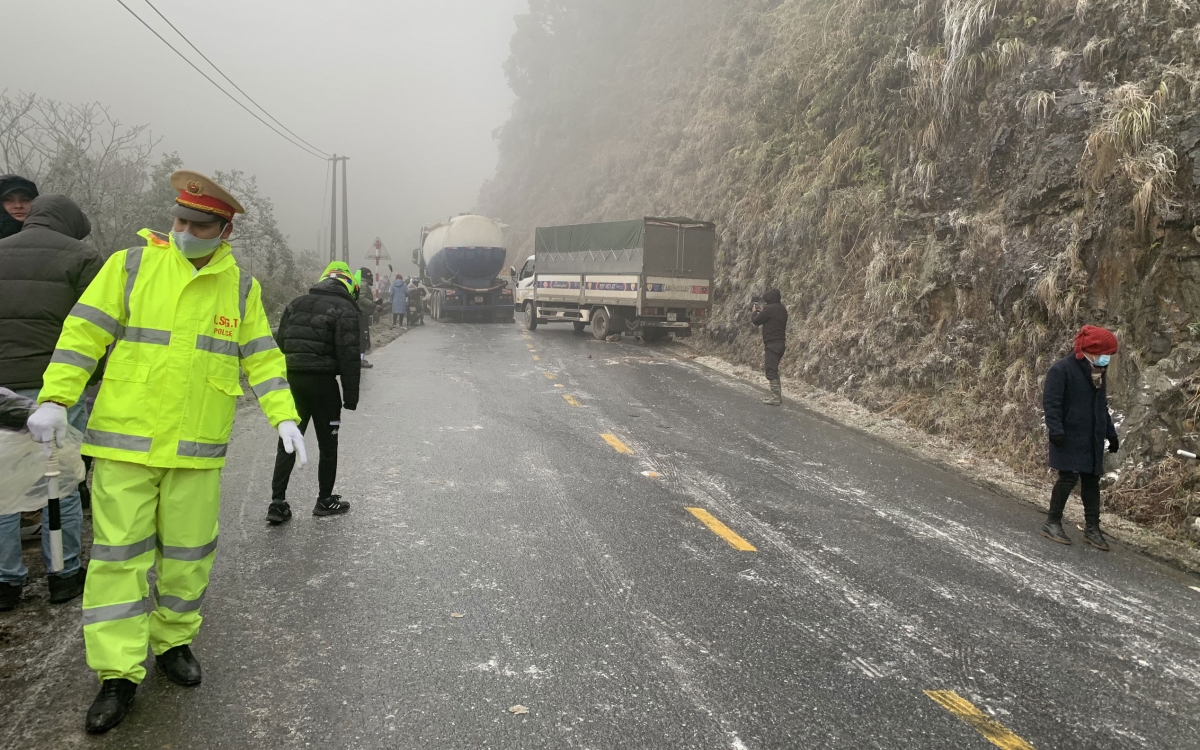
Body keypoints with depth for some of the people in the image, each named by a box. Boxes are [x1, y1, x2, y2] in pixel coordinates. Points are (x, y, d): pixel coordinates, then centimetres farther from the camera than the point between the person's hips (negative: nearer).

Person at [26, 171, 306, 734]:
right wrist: (55, 398, -10)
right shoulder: (131, 265, 0)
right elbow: (84, 333, -1)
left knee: (188, 552, 10)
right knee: (119, 553, 1)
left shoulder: (241, 286, 5)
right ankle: (118, 673, 11)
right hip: (125, 439, -1)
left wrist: (284, 416, -4)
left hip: (197, 449, 2)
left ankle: (173, 641, 30)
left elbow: (262, 357, 7)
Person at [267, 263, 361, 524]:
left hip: (292, 380, 5)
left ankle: (277, 503, 6)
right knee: (328, 444, 9)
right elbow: (348, 356, -13)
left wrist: (286, 380, 18)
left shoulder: (296, 303, 12)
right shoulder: (345, 309, -8)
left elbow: (280, 343, 12)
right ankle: (325, 501, 19)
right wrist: (351, 395, -10)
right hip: (323, 382, -5)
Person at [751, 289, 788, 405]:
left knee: (771, 371, -6)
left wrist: (755, 312, 13)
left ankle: (776, 398, -7)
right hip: (780, 343, 9)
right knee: (774, 370, 17)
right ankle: (777, 395, 21)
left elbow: (756, 321, -6)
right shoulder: (782, 309, 12)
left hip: (772, 343, -9)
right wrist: (762, 311, 22)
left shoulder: (770, 308, -15)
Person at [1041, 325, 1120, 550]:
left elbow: (1101, 406, 23)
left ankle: (1092, 528, 17)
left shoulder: (1099, 372, 14)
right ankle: (1052, 523, 5)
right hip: (1069, 437, -8)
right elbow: (1051, 402, -17)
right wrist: (1056, 430, -24)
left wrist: (1111, 433, 21)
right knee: (1069, 477, -8)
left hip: (1092, 438, 8)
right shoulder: (1062, 369, -13)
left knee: (1091, 480, 9)